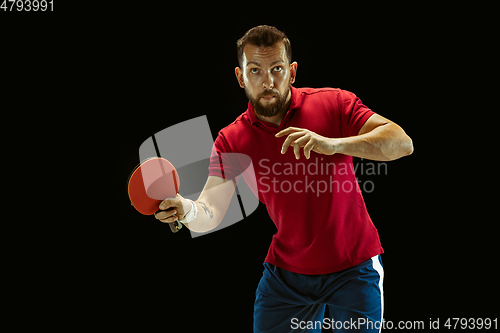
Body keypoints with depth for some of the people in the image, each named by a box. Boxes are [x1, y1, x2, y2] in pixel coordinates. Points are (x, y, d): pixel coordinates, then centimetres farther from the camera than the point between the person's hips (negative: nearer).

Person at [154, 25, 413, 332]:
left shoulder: (334, 103, -11)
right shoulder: (231, 141, -5)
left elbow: (403, 143, -21)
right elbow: (211, 213, -12)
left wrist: (333, 144, -36)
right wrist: (187, 210, -36)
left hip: (354, 268, -1)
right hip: (285, 271, 2)